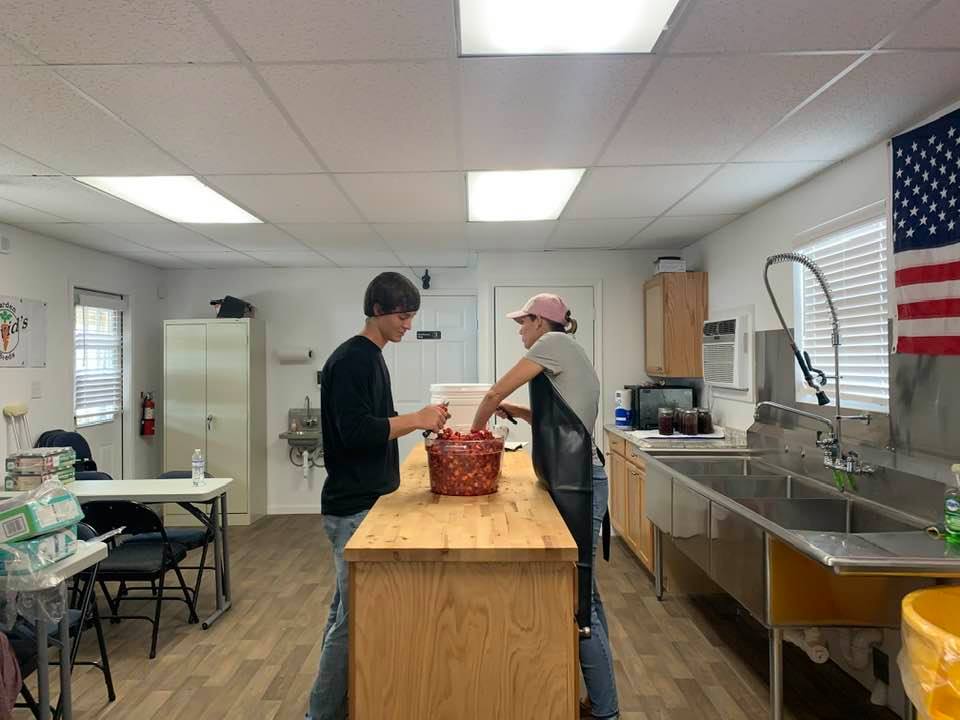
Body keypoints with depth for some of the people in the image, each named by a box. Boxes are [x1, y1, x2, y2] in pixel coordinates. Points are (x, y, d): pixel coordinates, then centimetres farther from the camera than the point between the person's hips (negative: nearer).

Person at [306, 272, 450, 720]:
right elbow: (354, 432, -23)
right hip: (353, 508, -10)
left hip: (366, 503, 10)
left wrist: (420, 420, 11)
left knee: (347, 611, 17)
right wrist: (415, 419, -18)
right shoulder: (351, 359, -15)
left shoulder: (371, 358, 15)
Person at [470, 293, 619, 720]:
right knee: (579, 592, 16)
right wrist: (516, 412, 17)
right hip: (574, 481, 10)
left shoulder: (555, 343, -6)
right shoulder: (568, 355, 20)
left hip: (574, 484, -10)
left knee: (579, 596, -2)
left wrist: (475, 429, 11)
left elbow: (496, 392, -4)